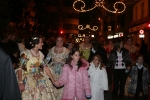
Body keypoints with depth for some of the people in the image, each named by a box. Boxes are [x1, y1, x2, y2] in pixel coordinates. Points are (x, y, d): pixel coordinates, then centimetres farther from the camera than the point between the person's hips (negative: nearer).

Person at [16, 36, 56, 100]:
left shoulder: (40, 54, 6)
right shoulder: (26, 54, -11)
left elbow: (45, 68, 7)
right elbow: (20, 69, -13)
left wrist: (53, 80, 5)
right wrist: (20, 83, -22)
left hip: (41, 80, 5)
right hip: (29, 81, -5)